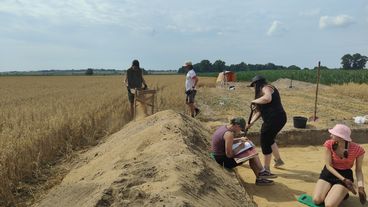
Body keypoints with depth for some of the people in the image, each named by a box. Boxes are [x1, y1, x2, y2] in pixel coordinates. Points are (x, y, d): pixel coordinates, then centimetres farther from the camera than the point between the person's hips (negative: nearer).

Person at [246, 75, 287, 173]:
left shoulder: (266, 88, -5)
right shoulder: (263, 91, 21)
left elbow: (267, 98, -29)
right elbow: (259, 111, 17)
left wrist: (254, 101, -13)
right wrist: (251, 122, 10)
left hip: (274, 119, -10)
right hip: (278, 118, 10)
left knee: (265, 142, 2)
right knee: (269, 140, 27)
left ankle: (266, 168, 14)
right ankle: (278, 160, 42)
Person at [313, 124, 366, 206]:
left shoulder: (358, 150, -20)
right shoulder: (329, 144, -18)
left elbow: (358, 170, -5)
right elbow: (328, 166, -13)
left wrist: (360, 187, -19)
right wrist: (344, 180, -23)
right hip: (329, 172, 2)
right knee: (316, 200, -13)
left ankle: (342, 193, 13)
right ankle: (333, 191, 16)